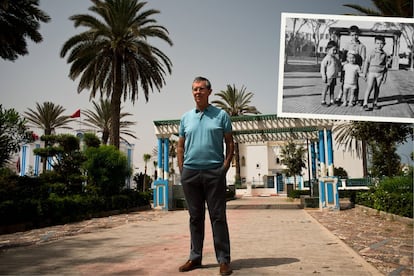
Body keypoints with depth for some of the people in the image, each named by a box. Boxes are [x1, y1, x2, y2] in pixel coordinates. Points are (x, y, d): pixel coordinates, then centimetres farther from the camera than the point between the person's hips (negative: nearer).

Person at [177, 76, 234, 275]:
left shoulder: (221, 115, 4)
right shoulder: (186, 117, 12)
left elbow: (230, 143, 4)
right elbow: (180, 146, 14)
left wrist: (226, 165, -6)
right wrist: (182, 169, 5)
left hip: (214, 172, -3)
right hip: (190, 172, 3)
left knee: (218, 216, 0)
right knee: (195, 216, 10)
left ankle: (223, 259, 7)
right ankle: (195, 257, 20)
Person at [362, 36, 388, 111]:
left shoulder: (384, 54, 5)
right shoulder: (372, 53, -2)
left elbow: (386, 66, 11)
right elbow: (366, 63, 1)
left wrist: (385, 76, 9)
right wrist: (365, 74, -1)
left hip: (380, 74, 3)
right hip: (371, 73, -3)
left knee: (377, 89, 7)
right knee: (369, 88, -9)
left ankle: (375, 103, 18)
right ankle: (365, 104, -8)